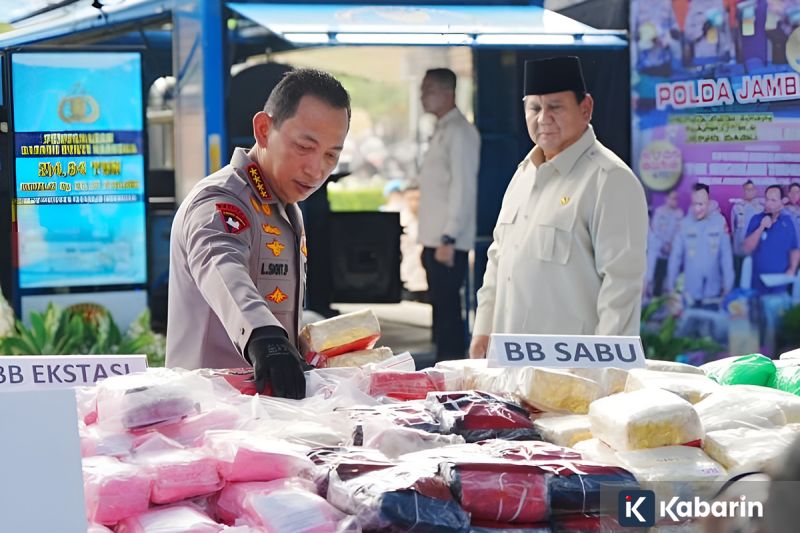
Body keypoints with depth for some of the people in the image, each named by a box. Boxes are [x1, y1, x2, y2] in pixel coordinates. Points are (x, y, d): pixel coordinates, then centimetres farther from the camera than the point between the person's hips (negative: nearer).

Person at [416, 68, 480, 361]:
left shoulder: (459, 132, -12)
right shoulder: (441, 130, 17)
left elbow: (463, 188, -18)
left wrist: (448, 239, -21)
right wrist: (431, 242, 16)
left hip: (448, 242, -9)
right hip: (435, 239, 9)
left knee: (447, 307, -7)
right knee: (442, 307, 13)